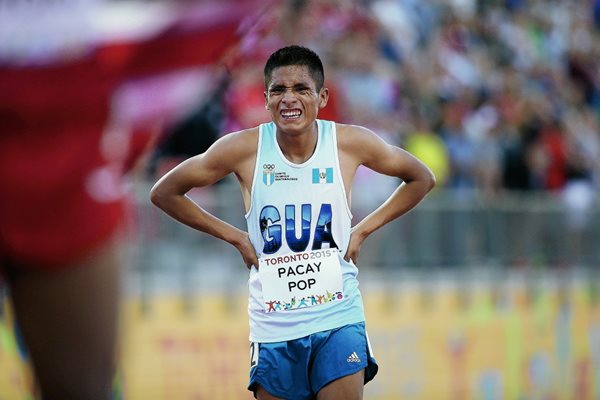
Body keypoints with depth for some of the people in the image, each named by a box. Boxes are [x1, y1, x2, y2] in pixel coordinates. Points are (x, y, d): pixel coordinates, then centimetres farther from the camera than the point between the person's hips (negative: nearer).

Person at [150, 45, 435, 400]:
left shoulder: (351, 143, -6)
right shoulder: (244, 148, -8)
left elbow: (422, 179, 11)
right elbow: (164, 192, 3)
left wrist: (363, 230, 3)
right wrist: (235, 236, -1)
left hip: (339, 319, 0)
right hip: (273, 326, 0)